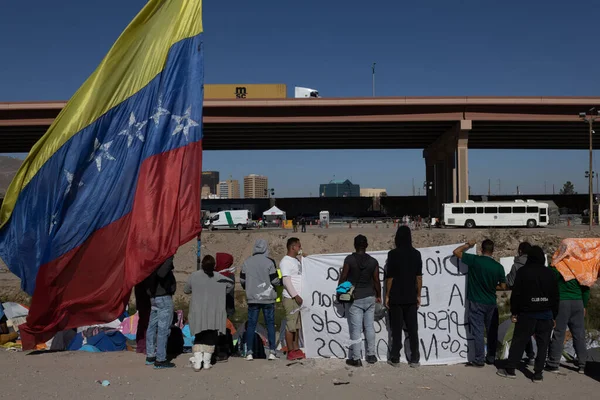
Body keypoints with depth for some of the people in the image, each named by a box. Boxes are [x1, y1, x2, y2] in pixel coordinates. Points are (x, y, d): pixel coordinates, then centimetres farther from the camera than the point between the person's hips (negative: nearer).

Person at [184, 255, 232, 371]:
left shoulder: (194, 276, -3)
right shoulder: (220, 278, -2)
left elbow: (186, 290, 8)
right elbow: (231, 283, 12)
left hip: (198, 313, 0)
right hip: (214, 313, 0)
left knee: (199, 338, 10)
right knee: (211, 338, 10)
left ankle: (197, 362, 1)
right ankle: (206, 362, 11)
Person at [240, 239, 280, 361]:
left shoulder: (247, 262, 2)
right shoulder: (269, 262, -8)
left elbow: (242, 280, 7)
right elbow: (274, 280, -7)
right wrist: (281, 282, 15)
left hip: (252, 298, 2)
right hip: (268, 297, -2)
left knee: (251, 324, 7)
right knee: (270, 323, 6)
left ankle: (249, 352, 6)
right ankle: (272, 352, 4)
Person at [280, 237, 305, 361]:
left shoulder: (297, 261, 16)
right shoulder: (285, 261, -11)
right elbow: (286, 281, -16)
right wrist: (295, 296, -17)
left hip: (298, 298, 9)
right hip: (291, 298, -9)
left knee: (297, 325, 12)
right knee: (291, 325, -4)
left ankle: (296, 349, 19)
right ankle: (290, 352, 2)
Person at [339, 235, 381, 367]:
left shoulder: (349, 259, -10)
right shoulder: (373, 261, -2)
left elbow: (343, 278, -6)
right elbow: (376, 281, 2)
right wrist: (378, 295, 16)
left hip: (354, 299, -3)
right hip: (369, 298, 3)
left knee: (356, 329, 0)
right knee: (370, 327, 13)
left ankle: (356, 358, 3)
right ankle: (371, 355, 20)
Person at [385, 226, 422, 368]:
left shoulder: (393, 254, -10)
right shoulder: (416, 254, 0)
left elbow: (390, 277, -9)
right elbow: (419, 277, 2)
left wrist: (387, 295, -1)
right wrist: (418, 295, 11)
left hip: (396, 297, -2)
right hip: (411, 297, 3)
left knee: (396, 329, 4)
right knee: (412, 329, 8)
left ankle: (395, 359, 9)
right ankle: (414, 359, 11)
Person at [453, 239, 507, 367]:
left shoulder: (474, 260, -13)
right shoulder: (498, 266, -6)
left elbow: (456, 252, -5)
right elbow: (503, 287, 1)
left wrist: (468, 245, 9)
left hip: (476, 303, -2)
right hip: (491, 303, 2)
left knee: (478, 331, 3)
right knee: (492, 331, 15)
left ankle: (479, 360, 5)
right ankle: (491, 358, 23)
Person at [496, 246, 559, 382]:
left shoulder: (523, 271, -4)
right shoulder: (549, 273, 5)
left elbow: (516, 294, -7)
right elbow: (555, 296, 7)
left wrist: (514, 312, -1)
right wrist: (554, 316, 12)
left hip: (527, 313, -2)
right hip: (546, 314, 2)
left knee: (518, 341, 5)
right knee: (542, 344, 6)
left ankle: (510, 370, 10)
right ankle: (538, 373, 6)